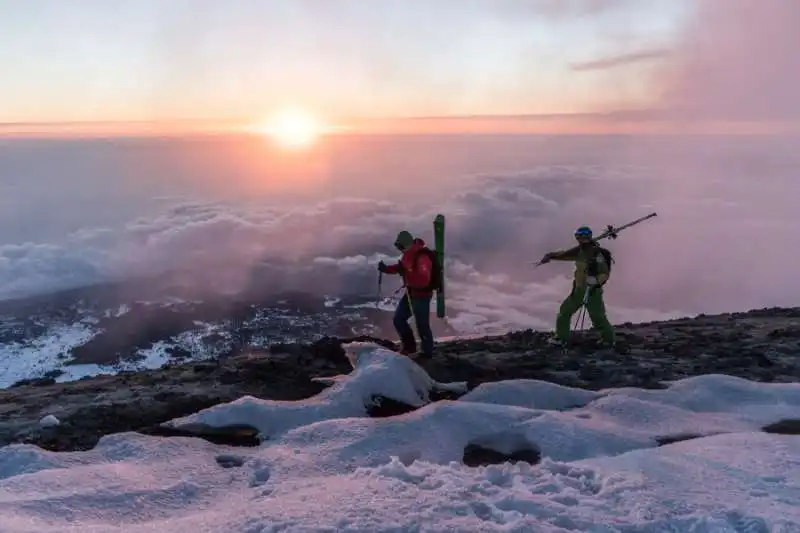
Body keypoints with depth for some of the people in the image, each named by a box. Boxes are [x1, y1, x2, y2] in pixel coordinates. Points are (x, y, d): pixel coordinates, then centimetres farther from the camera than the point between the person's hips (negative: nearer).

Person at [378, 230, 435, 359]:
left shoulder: (422, 257, -28)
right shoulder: (409, 254, 2)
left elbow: (423, 281, -35)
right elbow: (402, 267, 18)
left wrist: (406, 272, -35)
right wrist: (386, 268, 2)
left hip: (422, 296, -10)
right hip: (410, 293, 10)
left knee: (422, 325, 2)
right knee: (398, 319, 15)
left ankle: (427, 352, 22)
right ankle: (409, 347, 29)